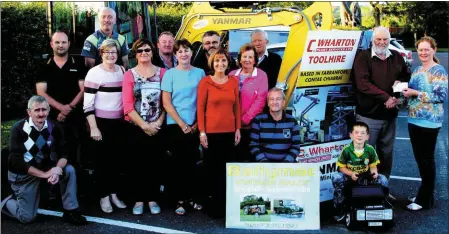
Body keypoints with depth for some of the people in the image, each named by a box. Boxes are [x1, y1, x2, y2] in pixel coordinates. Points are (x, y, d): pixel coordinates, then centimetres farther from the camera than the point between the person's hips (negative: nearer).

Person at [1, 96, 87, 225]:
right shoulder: (19, 129, -19)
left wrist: (57, 169, -32)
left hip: (45, 168, 4)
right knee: (27, 217, -2)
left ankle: (70, 211, -10)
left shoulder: (53, 128, -9)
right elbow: (16, 161, -25)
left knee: (69, 170, -21)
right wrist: (44, 174, -30)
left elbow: (63, 154, -9)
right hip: (23, 174, -4)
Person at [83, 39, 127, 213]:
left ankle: (114, 193, 23)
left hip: (119, 122, 5)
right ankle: (104, 196, 14)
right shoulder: (94, 73, -9)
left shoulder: (122, 71, 6)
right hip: (101, 123, -5)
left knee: (117, 158, 10)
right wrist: (93, 128, -15)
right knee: (103, 159, 3)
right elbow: (87, 104, -12)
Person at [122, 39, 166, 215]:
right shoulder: (129, 74, 0)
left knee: (155, 163, 6)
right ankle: (139, 199, 15)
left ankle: (152, 199, 17)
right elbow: (127, 105, -6)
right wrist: (144, 125, -11)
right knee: (139, 163, 5)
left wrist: (158, 123, -9)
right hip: (136, 127, -1)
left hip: (157, 127, 1)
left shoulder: (162, 72, 4)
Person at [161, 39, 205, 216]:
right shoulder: (170, 74, -3)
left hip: (195, 126, 2)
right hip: (175, 125, -2)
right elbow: (166, 103, -6)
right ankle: (180, 200, 12)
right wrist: (182, 124, -9)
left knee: (192, 162, 9)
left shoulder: (199, 73, 4)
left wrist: (197, 123, -2)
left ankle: (191, 196, 20)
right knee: (179, 163, 3)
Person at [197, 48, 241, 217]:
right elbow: (200, 107, -5)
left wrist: (238, 129, 6)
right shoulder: (205, 81, -4)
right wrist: (202, 131, -10)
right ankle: (215, 204, 16)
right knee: (213, 169, 5)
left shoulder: (233, 81, 8)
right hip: (211, 131, -3)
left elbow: (237, 106, 11)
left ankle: (226, 204, 20)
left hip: (229, 131, 4)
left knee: (227, 169, 9)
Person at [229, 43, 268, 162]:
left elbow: (260, 100, -8)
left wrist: (245, 119, -12)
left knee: (248, 156, 4)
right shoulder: (232, 74, 8)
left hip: (251, 124, -3)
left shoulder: (261, 75, -2)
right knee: (235, 154, 10)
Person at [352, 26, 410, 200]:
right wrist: (386, 98, -19)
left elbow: (407, 75, 23)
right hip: (368, 116, -5)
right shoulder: (363, 57, -7)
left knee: (386, 154, 14)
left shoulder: (396, 57, 10)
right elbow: (362, 84, -17)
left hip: (390, 115, 6)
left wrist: (401, 82, -1)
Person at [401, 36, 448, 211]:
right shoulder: (417, 70, 14)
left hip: (429, 122, -8)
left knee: (427, 160, 1)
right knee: (419, 158, 14)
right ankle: (424, 194, 26)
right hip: (414, 120, 8)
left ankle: (425, 200, 10)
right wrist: (405, 90, 1)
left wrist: (415, 93, -19)